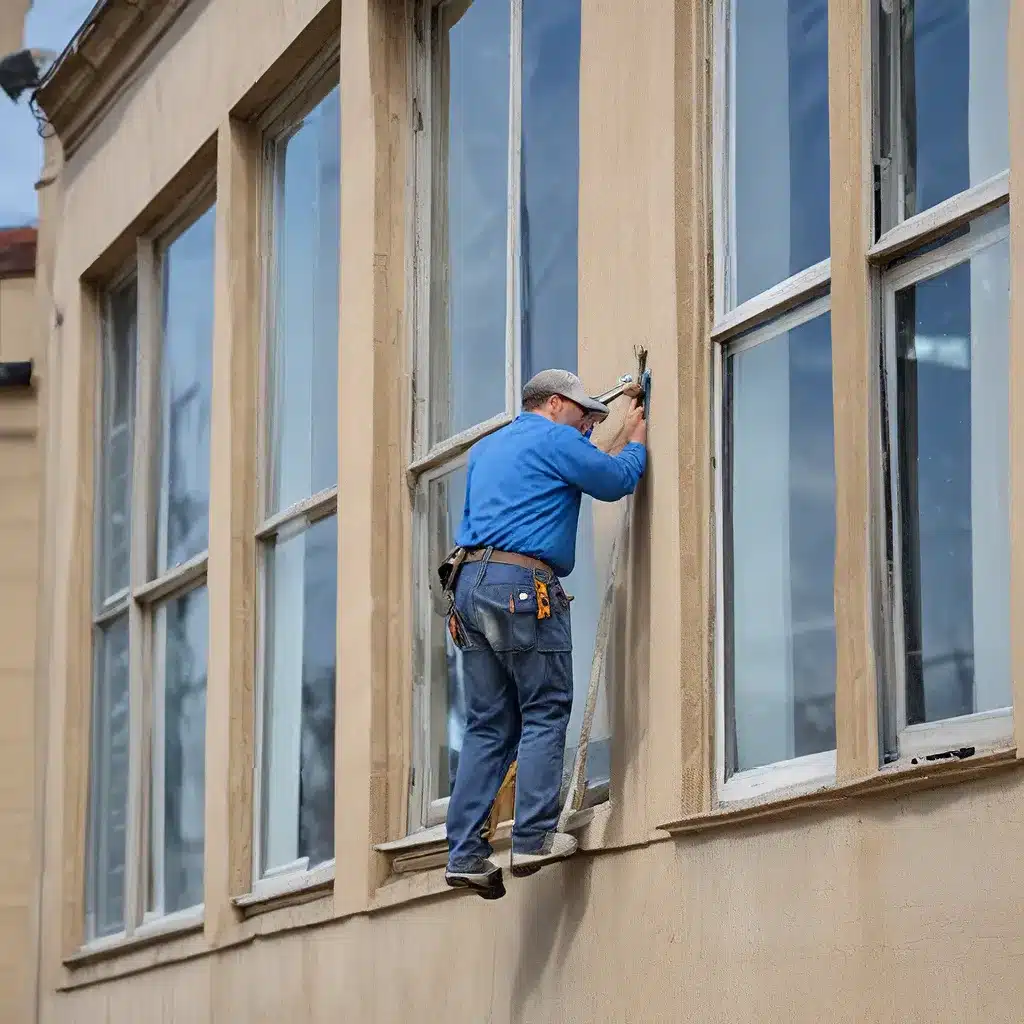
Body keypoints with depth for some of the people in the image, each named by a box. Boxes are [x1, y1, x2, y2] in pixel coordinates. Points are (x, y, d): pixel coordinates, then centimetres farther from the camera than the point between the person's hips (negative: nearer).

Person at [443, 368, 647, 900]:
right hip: (523, 585, -8)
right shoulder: (554, 439, 1)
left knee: (488, 725, 5)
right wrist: (635, 442, 23)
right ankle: (533, 837, -11)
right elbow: (617, 481, 5)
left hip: (470, 582, 8)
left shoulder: (484, 448, 26)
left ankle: (465, 854, -1)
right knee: (545, 713, -3)